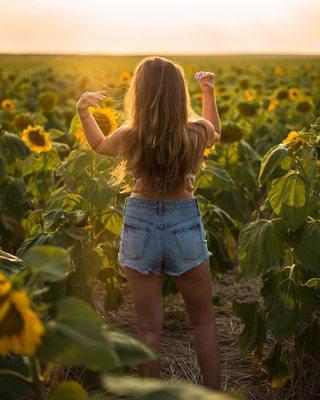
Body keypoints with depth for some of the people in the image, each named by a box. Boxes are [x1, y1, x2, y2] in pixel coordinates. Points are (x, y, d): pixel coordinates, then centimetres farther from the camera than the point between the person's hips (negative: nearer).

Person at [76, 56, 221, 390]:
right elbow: (215, 133, 17)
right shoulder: (197, 132, -11)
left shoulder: (131, 136, -13)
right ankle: (213, 393, 25)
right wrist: (209, 92, 18)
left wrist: (83, 112, 11)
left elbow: (99, 145, 12)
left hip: (140, 225, 0)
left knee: (149, 328, 10)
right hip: (185, 225, 1)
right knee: (204, 321, 18)